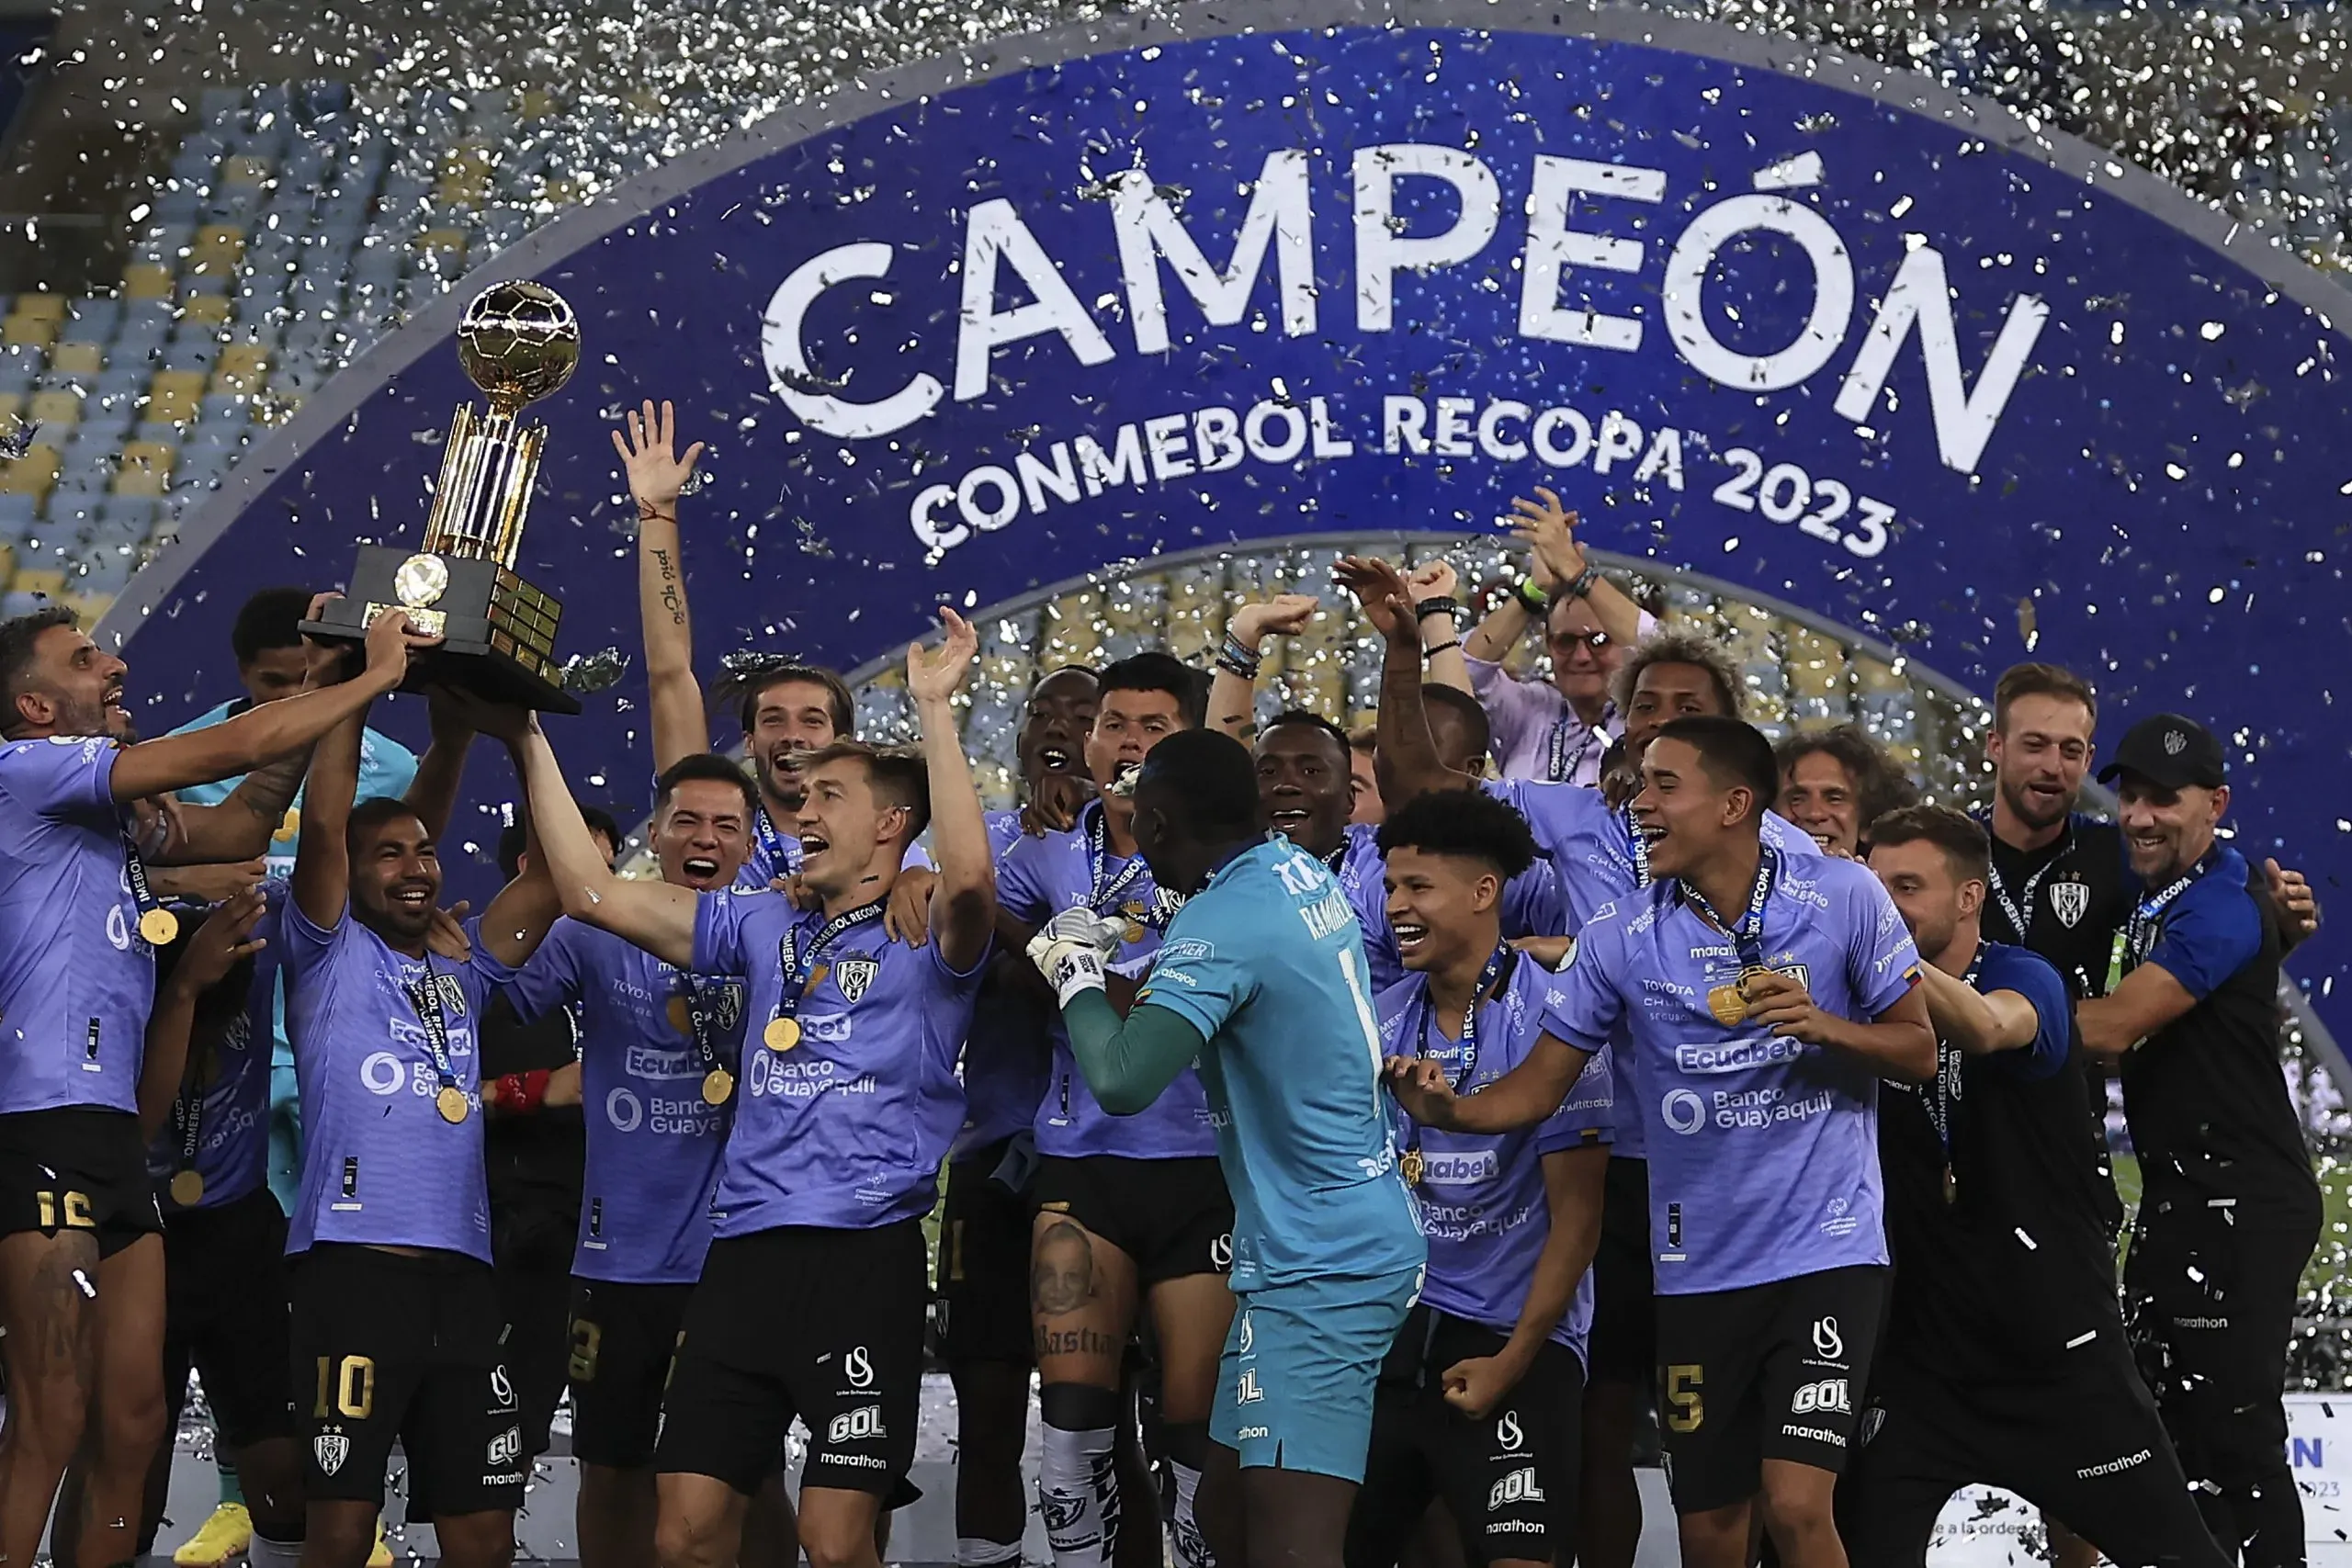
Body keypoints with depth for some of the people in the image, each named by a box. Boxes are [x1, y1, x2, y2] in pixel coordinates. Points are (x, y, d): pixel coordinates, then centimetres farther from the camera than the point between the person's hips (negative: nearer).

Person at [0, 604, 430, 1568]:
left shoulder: (108, 807, 21)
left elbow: (239, 824, 22)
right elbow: (232, 749, -7)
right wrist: (375, 675, 3)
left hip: (110, 1132, 9)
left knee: (132, 1421, 7)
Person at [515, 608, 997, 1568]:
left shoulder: (926, 941, 2)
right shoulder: (763, 928, 17)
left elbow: (969, 877, -22)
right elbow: (593, 894, 13)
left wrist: (934, 707, -20)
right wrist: (531, 740, 9)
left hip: (864, 1260, -5)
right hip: (744, 1256, 5)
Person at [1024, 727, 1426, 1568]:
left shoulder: (1222, 923, -19)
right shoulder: (1303, 870, 9)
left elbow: (1121, 1080, -29)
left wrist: (1075, 970, -11)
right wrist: (1114, 943, 22)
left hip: (1315, 1269, -10)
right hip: (1371, 1236, 10)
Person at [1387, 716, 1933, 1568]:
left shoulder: (1845, 897, -6)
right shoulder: (1620, 937, -1)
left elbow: (1919, 1051, 0)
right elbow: (1536, 1088, 0)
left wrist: (1824, 1026, -20)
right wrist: (1447, 1109, -21)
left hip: (1825, 1251, -3)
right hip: (1697, 1267, 3)